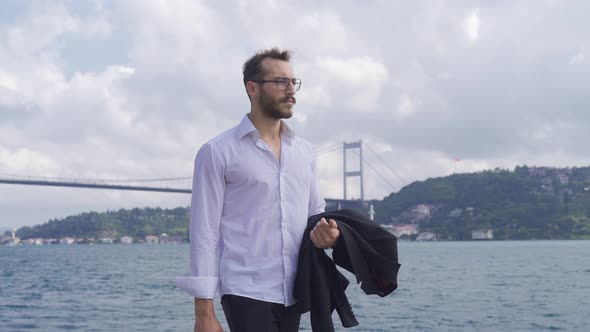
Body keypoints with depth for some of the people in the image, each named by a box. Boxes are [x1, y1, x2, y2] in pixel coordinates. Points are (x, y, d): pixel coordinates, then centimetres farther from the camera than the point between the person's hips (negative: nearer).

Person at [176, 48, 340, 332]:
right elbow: (204, 232, -6)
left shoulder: (304, 151, 14)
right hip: (246, 293, -5)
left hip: (293, 294, 6)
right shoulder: (217, 152, -2)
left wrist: (327, 233, -3)